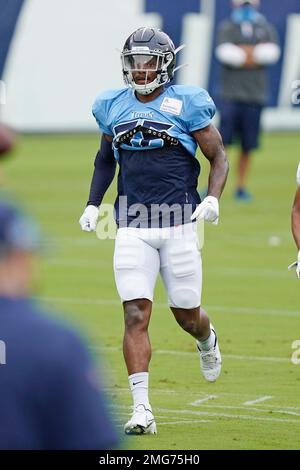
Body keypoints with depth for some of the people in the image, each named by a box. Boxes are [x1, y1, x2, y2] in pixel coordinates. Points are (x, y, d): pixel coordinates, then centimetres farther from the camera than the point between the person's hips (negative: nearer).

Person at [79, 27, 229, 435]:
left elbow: (219, 158, 2)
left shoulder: (186, 104, -3)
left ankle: (207, 341, 46)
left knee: (186, 314, 8)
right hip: (132, 228, 2)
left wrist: (213, 199, -15)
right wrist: (93, 204, 14)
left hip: (179, 224, -2)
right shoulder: (113, 107, 8)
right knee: (136, 316, -10)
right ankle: (142, 410, -12)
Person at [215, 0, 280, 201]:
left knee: (248, 146, 5)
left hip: (255, 96, 2)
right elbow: (226, 53, -12)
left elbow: (272, 53, -6)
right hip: (230, 94, -2)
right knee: (222, 141, -9)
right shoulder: (226, 28, 6)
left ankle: (241, 187, 16)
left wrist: (242, 52, -11)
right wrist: (256, 52, -7)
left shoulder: (267, 29, 12)